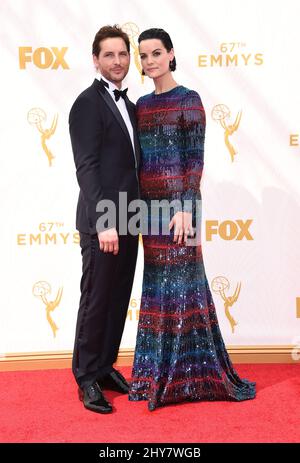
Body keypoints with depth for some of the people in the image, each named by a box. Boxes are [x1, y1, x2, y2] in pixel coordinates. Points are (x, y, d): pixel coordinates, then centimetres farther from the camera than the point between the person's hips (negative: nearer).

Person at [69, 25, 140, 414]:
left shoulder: (128, 104, 15)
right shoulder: (87, 103, -9)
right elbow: (86, 167, -16)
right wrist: (104, 222, -23)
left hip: (127, 221, 8)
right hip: (101, 222, -7)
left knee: (119, 299, 13)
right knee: (96, 301, 2)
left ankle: (105, 366, 28)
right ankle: (87, 378, 16)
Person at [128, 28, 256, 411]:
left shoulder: (188, 100, -6)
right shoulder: (142, 104, 13)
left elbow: (196, 158, -11)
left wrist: (186, 208, -18)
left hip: (177, 203, -6)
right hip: (150, 203, 6)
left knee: (182, 282, -2)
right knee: (157, 283, 10)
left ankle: (192, 372, 11)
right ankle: (160, 370, 21)